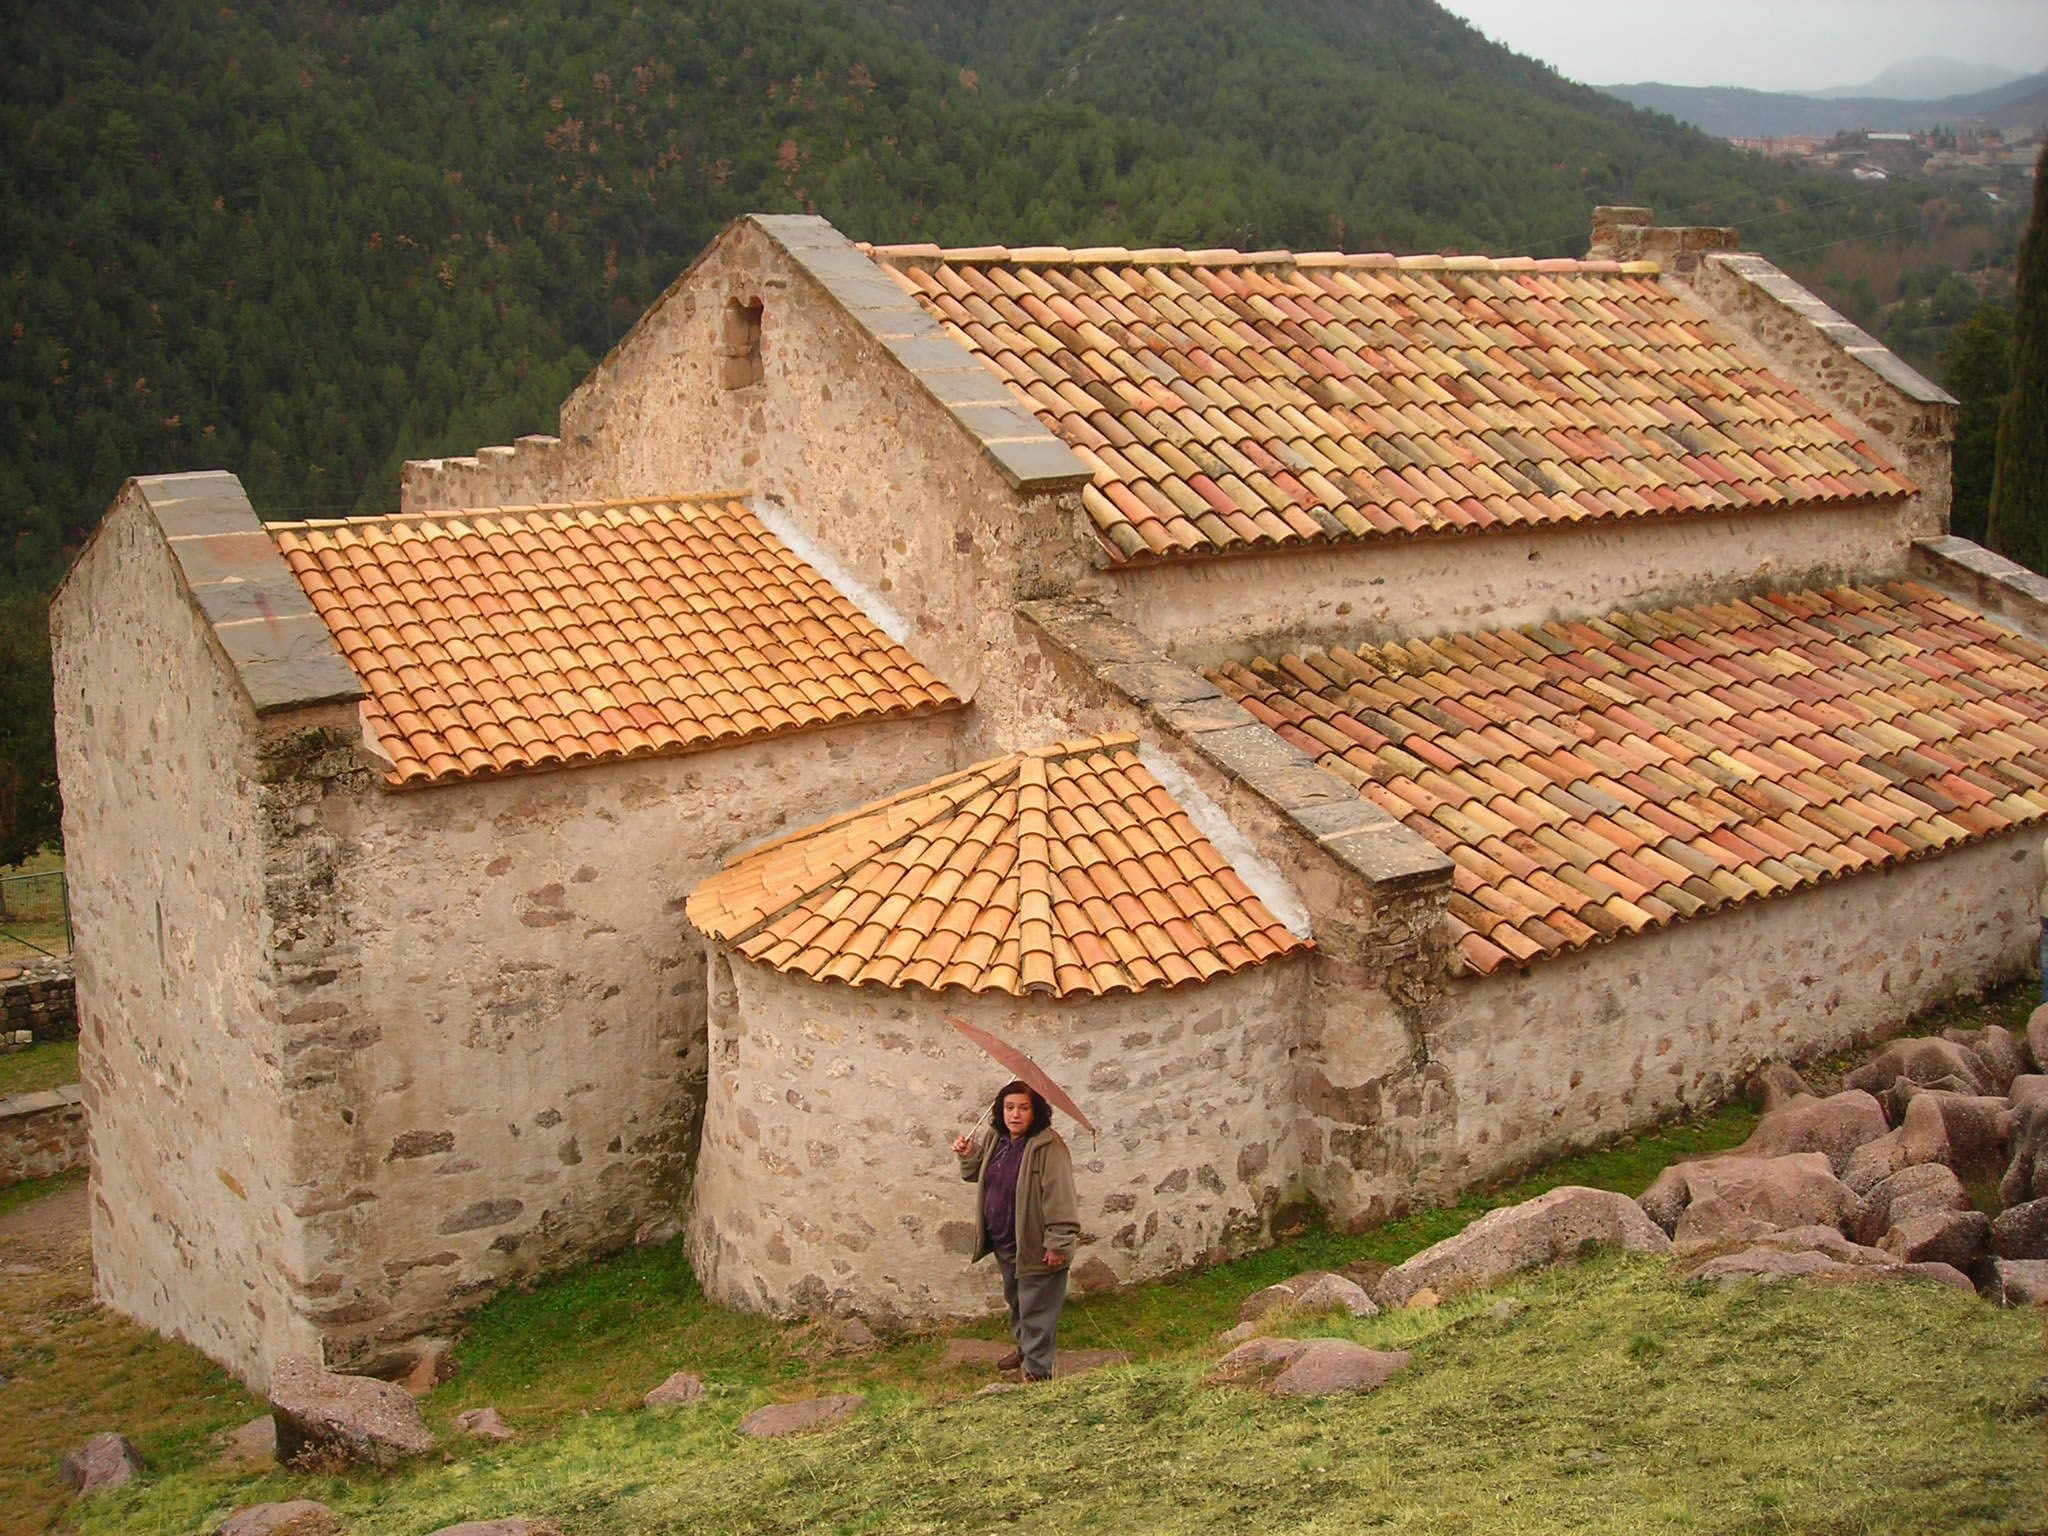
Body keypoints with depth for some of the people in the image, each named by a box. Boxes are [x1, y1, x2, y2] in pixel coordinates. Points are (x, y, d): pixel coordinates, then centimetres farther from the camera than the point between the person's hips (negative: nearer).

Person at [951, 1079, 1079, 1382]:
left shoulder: (1047, 1147, -25)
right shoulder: (996, 1139, 2)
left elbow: (1059, 1197, -26)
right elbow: (976, 1174, 19)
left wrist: (1058, 1242, -26)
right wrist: (968, 1155, -2)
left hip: (1034, 1246, -8)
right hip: (1004, 1243, 9)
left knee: (1036, 1308, 4)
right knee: (1015, 1300, 28)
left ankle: (1037, 1370, 18)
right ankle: (1024, 1348, 49)